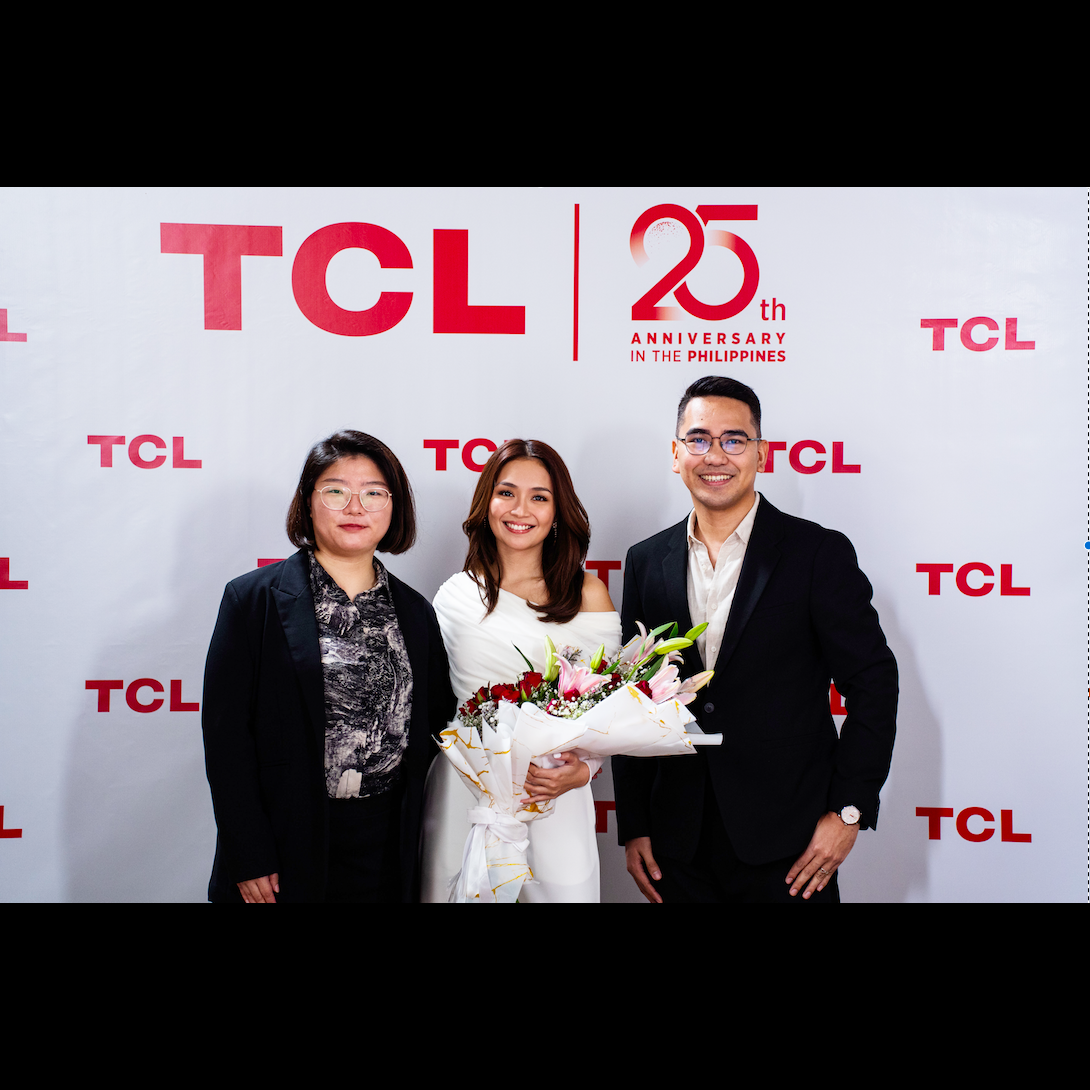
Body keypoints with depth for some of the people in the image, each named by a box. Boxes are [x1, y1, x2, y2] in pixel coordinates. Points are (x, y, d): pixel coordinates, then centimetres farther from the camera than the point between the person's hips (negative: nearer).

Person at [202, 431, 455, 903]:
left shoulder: (415, 611, 6)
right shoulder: (252, 598, -4)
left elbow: (435, 720, 11)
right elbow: (225, 731, -7)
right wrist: (247, 858, -11)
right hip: (286, 848, -3)